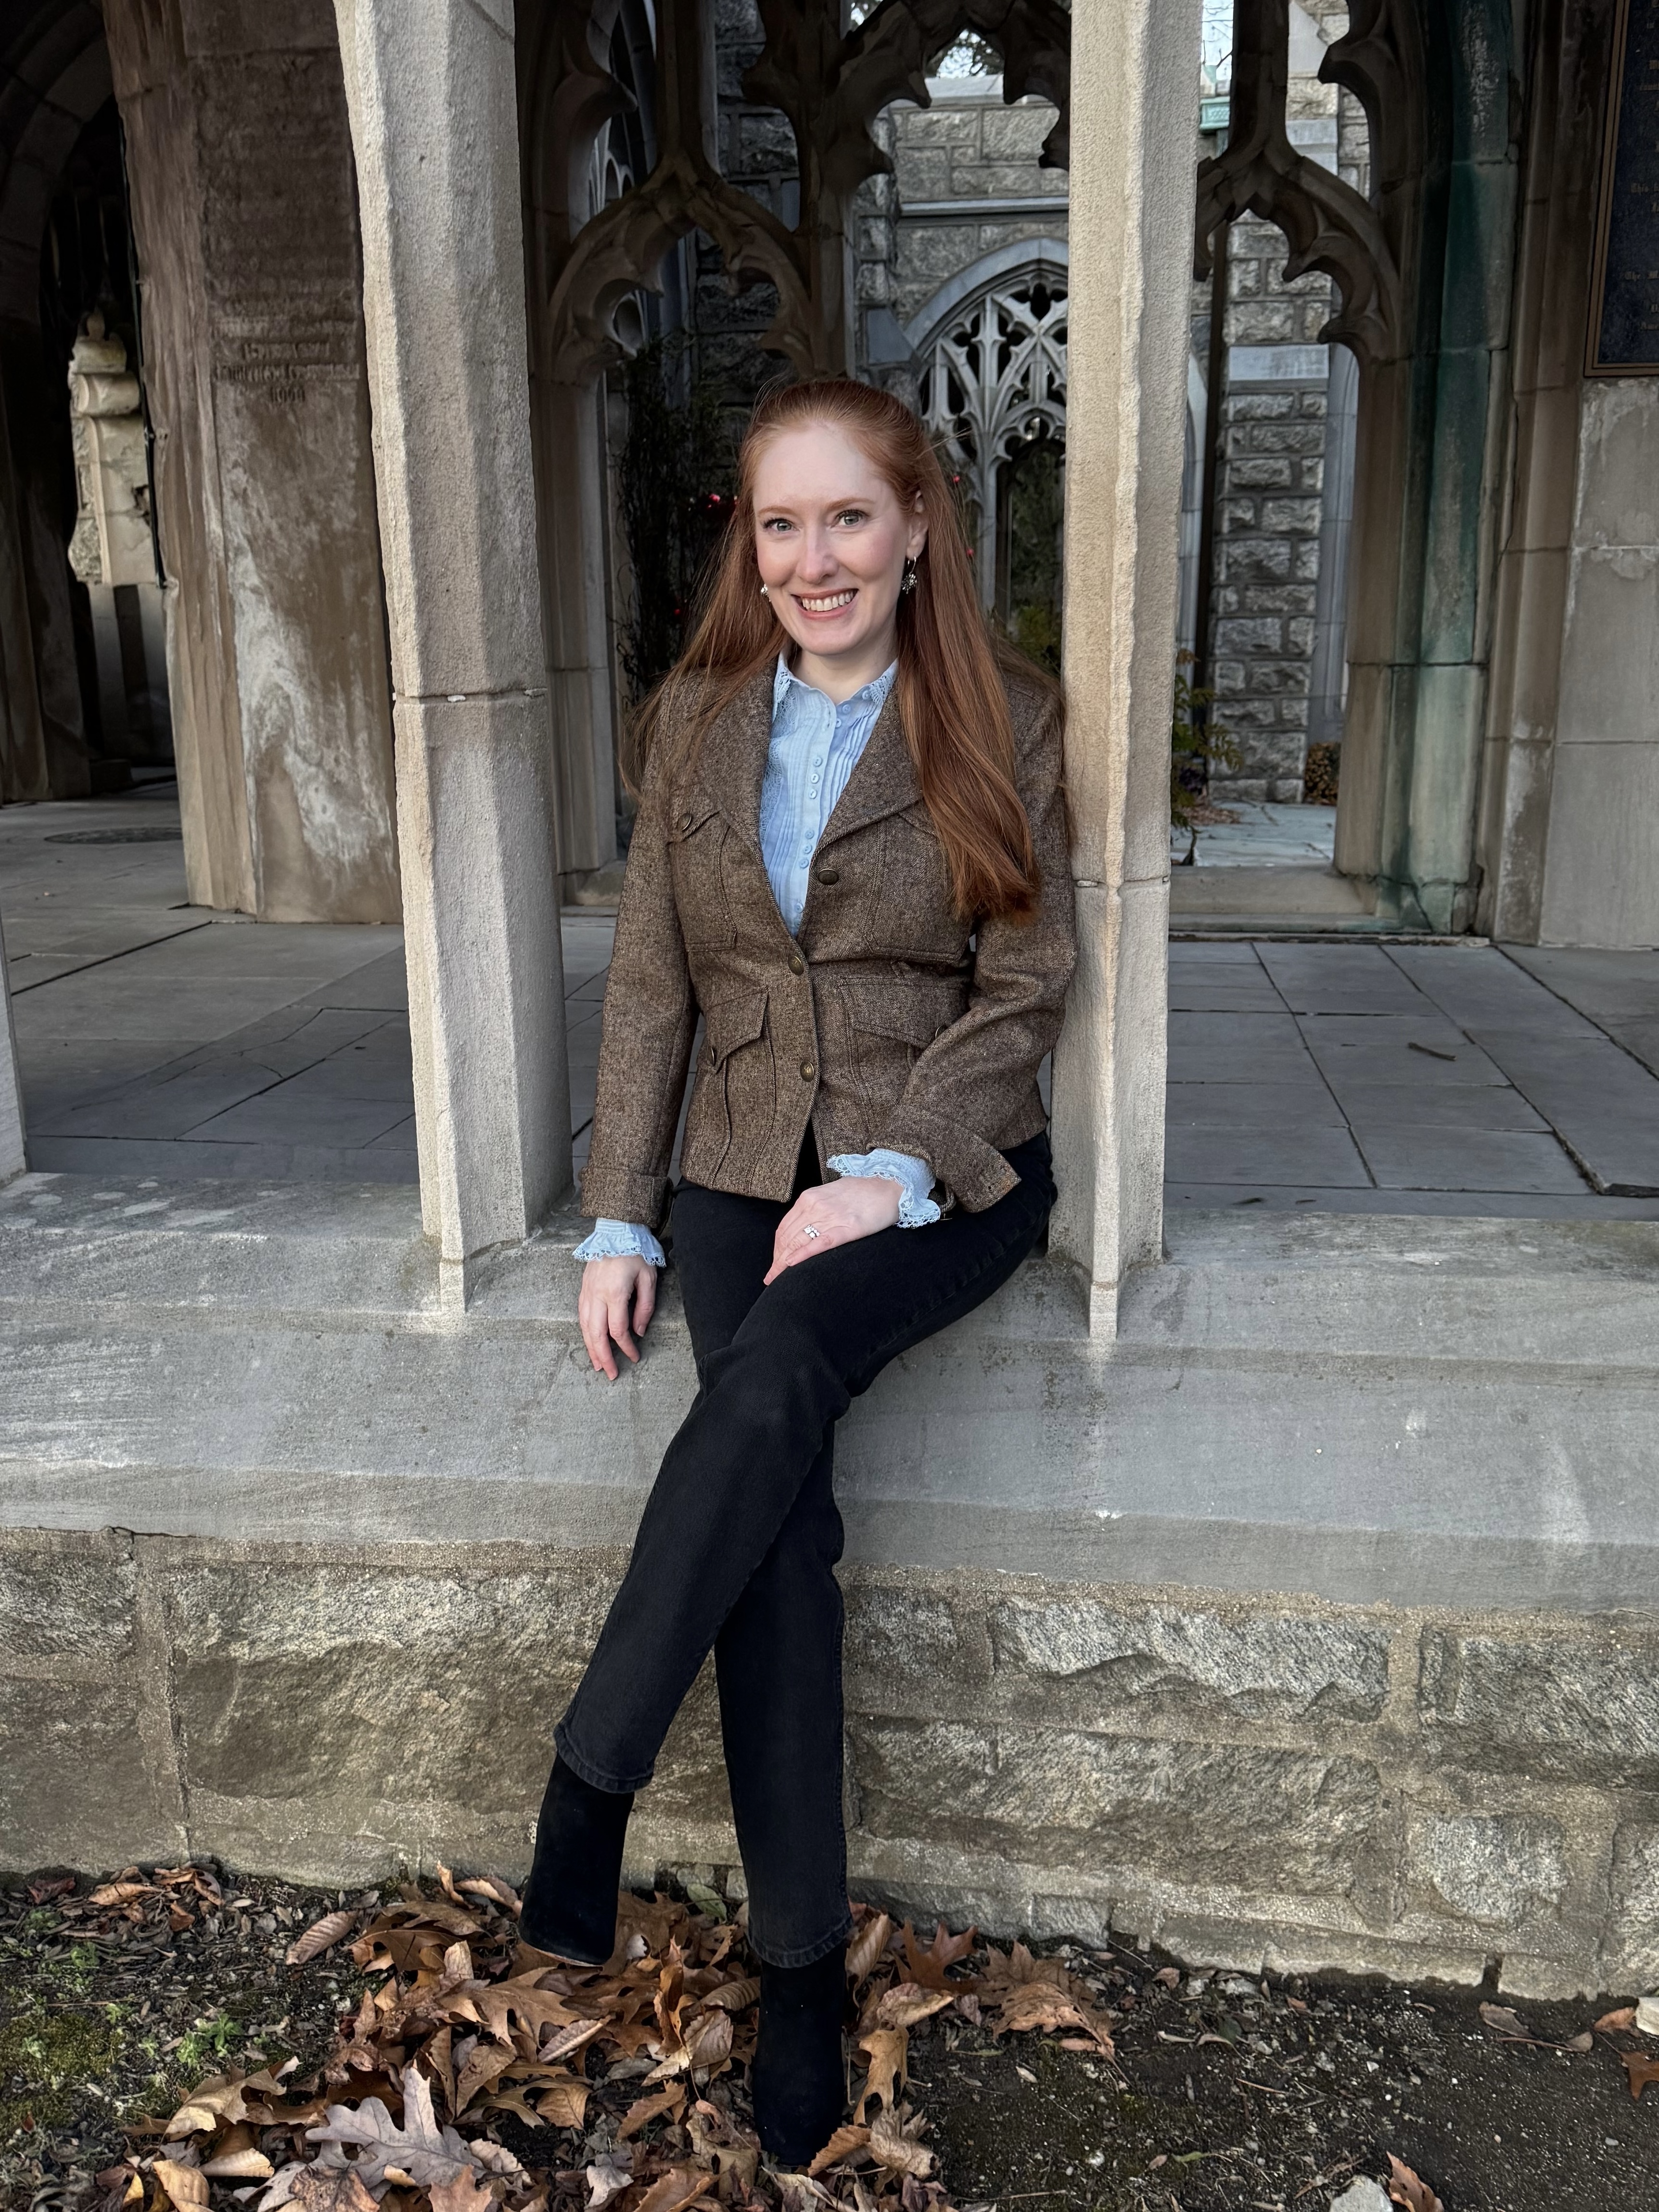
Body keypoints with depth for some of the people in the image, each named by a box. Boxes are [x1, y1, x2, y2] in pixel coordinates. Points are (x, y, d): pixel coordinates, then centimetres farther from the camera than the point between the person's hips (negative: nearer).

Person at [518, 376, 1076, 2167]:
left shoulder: (1004, 722, 1)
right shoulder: (697, 721, 8)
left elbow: (1023, 984, -3)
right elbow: (650, 986, 8)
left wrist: (892, 1174, -15)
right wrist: (618, 1219, 0)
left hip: (944, 1171, -2)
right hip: (744, 1166, 2)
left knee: (773, 1374, -32)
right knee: (781, 1505, -19)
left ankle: (587, 1781, -17)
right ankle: (801, 1963, -7)